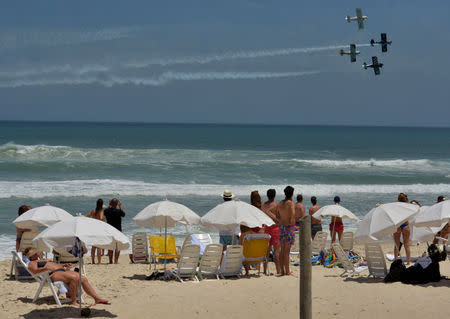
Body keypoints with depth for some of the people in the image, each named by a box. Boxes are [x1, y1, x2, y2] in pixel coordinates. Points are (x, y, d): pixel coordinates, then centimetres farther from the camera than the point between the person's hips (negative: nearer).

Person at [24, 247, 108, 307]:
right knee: (74, 277, -34)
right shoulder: (32, 263, 10)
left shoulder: (43, 260, 36)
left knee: (83, 279, -8)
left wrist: (64, 265, 18)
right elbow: (35, 270, -12)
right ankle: (74, 301, -29)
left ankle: (97, 298, -11)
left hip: (61, 270, 9)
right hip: (53, 274, -9)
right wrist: (46, 268, -28)